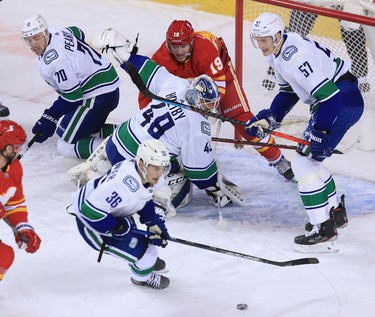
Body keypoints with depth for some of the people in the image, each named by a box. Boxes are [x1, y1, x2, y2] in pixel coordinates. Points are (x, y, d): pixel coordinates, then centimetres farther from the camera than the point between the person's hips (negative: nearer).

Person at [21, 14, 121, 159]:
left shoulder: (54, 60, -24)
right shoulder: (55, 32, 4)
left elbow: (72, 96, -21)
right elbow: (77, 32, 28)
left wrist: (50, 118, -15)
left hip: (98, 97, -10)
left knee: (66, 147, -8)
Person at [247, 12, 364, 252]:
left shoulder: (295, 56, -26)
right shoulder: (277, 52, 6)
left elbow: (327, 94, -30)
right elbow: (289, 91, 17)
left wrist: (320, 135, -29)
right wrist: (270, 118, 7)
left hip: (343, 101, -11)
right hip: (329, 100, 11)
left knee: (305, 163, -12)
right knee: (309, 159, 23)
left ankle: (324, 230, -9)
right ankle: (335, 213, 38)